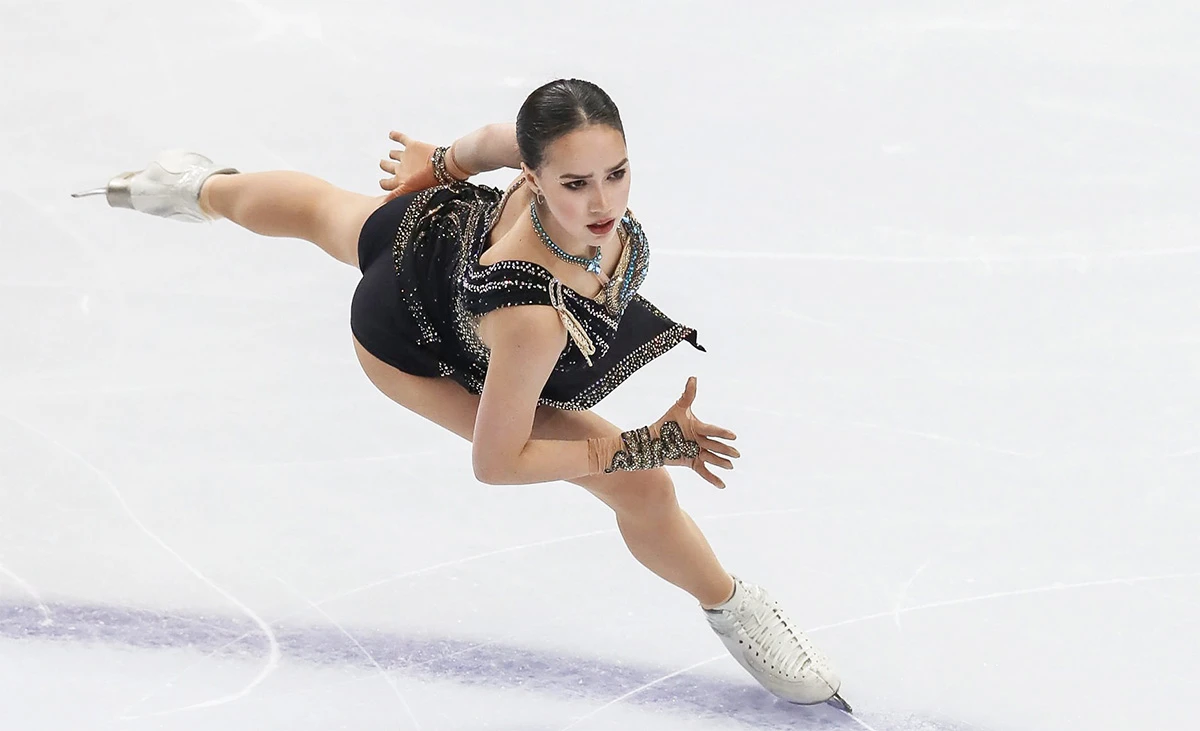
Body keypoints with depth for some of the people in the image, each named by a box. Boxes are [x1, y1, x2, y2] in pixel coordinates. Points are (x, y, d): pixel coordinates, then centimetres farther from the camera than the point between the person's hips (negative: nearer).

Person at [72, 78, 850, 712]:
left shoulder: (544, 164, -35)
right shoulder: (532, 317, -50)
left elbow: (495, 138, -10)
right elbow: (496, 462, -35)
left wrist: (444, 161, 12)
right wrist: (644, 447, -34)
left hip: (439, 224, 6)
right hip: (418, 349, -5)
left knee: (323, 209, 39)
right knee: (643, 490, -6)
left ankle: (201, 188, 74)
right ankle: (731, 609, 25)